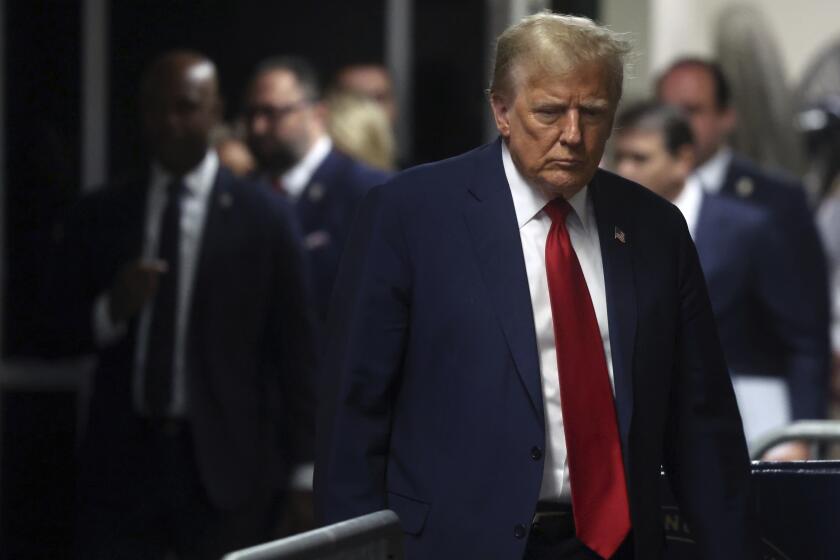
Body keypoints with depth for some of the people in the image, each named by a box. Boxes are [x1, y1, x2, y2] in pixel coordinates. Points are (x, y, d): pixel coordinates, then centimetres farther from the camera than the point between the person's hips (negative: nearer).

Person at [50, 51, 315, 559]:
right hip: (123, 459, 2)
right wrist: (113, 310, -8)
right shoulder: (101, 216, 9)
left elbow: (294, 350, 2)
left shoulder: (265, 218, 1)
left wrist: (301, 469, -1)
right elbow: (66, 327, 14)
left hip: (226, 467, -2)